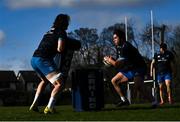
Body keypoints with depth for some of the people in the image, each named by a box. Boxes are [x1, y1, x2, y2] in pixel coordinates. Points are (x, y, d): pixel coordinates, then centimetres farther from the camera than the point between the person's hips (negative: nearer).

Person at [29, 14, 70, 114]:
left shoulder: (50, 31, 24)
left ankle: (34, 104, 24)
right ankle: (49, 107, -17)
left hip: (34, 59, 9)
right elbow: (60, 49, -11)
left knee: (45, 80, 32)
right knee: (60, 83, -6)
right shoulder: (61, 32, 0)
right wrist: (65, 49, 10)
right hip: (43, 60, -9)